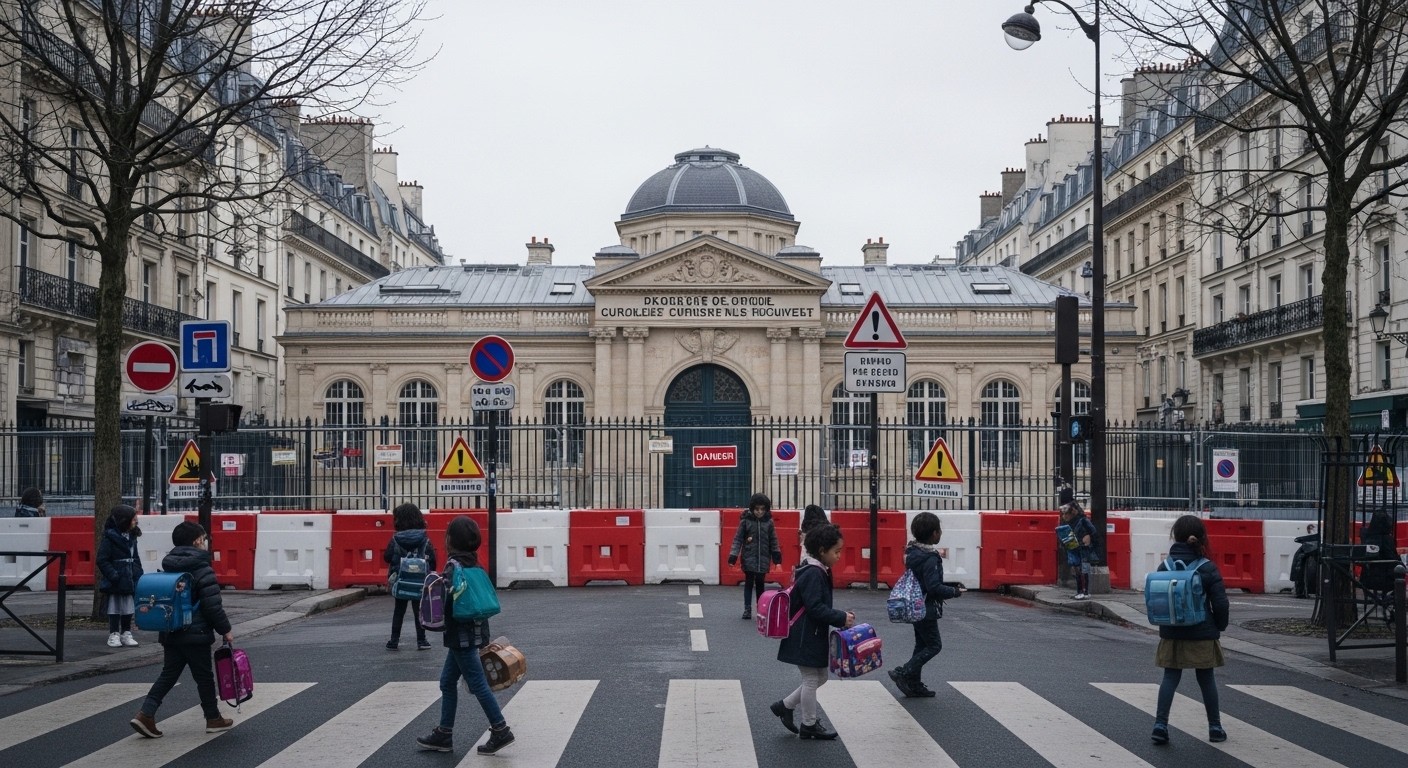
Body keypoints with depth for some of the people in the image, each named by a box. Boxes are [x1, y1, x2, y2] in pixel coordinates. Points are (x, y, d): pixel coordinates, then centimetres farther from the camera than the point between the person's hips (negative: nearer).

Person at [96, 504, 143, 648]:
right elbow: (102, 560, -15)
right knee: (114, 608, 2)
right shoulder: (109, 538, -13)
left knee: (129, 609, 11)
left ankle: (126, 633, 21)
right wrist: (113, 576, -21)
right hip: (115, 583, -7)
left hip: (130, 580, 7)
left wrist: (139, 575, 6)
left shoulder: (131, 537, 10)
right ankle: (113, 634, 10)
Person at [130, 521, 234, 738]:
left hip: (170, 634, 7)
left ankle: (146, 714, -3)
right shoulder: (202, 569, -15)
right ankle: (213, 719, 16)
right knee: (204, 676, 5)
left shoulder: (168, 567, 9)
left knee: (168, 674, 10)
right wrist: (225, 629, -8)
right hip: (196, 634, -7)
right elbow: (212, 605, -17)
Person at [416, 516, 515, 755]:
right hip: (473, 632, 9)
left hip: (461, 635, -9)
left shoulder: (455, 565, -15)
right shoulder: (473, 564, 11)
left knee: (477, 683, -3)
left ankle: (500, 730, 0)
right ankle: (444, 734, 19)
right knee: (448, 682, 14)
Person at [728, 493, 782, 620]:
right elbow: (738, 539, -4)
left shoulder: (769, 522, 2)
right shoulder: (746, 521, -5)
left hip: (763, 560, 2)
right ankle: (747, 609, 6)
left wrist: (777, 557, 6)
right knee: (749, 583, 2)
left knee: (760, 584, 9)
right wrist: (733, 556, -9)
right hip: (749, 559, -2)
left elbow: (773, 541, 8)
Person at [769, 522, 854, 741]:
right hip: (805, 638, -10)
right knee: (811, 679, 3)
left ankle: (785, 706, 25)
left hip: (811, 636, 10)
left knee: (818, 677, 18)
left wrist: (840, 617, 7)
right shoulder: (813, 574, -22)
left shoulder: (817, 571, 10)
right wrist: (841, 618, -22)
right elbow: (816, 608, -26)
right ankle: (809, 725, 17)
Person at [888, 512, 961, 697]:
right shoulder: (930, 558, -23)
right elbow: (934, 587, -26)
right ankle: (903, 673, -4)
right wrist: (954, 592, -13)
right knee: (934, 645, 1)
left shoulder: (913, 552, 5)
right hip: (926, 609, -9)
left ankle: (914, 684, 18)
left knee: (922, 645, 16)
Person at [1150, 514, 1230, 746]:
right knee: (1206, 679, 11)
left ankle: (1160, 724, -3)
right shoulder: (1208, 568, -10)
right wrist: (1219, 627, 6)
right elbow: (1220, 603, -10)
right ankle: (1215, 727, 21)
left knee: (1170, 677, 7)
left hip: (1171, 634, 1)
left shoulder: (1165, 566, -4)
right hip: (1202, 634, -1)